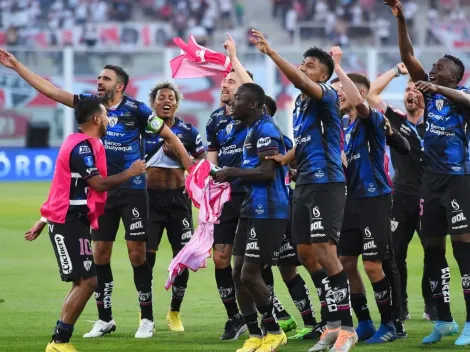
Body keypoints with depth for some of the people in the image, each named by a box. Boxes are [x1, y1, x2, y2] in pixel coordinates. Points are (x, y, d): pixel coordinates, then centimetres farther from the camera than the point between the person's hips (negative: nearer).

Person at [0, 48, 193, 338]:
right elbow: (49, 89, 2)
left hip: (132, 190, -4)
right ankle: (105, 319, 15)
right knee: (100, 253, 5)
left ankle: (147, 318, 6)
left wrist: (192, 169, -8)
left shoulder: (136, 109, -8)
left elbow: (169, 136, -3)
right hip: (102, 190, 4)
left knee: (137, 254, -4)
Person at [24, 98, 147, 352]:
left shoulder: (81, 144, 17)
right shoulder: (82, 146, -16)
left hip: (71, 222, 11)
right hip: (69, 223, -11)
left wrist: (44, 221, 25)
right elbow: (98, 184, -22)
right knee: (86, 281, -12)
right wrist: (130, 173, -9)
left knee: (84, 282, 11)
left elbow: (64, 188, 21)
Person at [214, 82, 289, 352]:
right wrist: (233, 174, 12)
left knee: (250, 274, -8)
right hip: (252, 209, 10)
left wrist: (233, 172, -13)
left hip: (267, 212, -10)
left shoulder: (265, 129, -15)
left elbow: (268, 172, -23)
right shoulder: (251, 129, 17)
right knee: (238, 273, 8)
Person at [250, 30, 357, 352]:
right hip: (305, 183, 10)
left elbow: (299, 80, -29)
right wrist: (285, 158, 9)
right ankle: (334, 324, 16)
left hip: (326, 183, -10)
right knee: (306, 254, 9)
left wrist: (270, 52, -34)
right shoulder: (301, 101, 16)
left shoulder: (327, 97, -9)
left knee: (325, 253, -14)